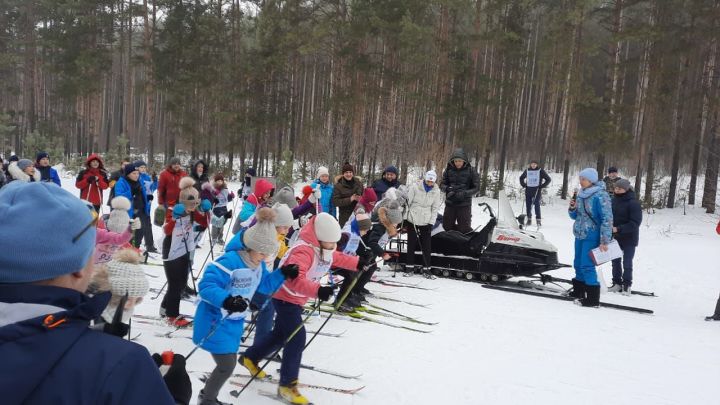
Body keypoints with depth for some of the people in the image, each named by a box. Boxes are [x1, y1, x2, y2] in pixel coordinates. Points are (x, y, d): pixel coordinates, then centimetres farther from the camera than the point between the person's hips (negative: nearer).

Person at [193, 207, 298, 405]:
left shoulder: (257, 263, 0)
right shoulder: (230, 261, -29)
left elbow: (264, 286, 12)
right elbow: (206, 286, -32)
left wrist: (283, 274, -4)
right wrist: (226, 300, -48)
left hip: (234, 322, 9)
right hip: (216, 322, -9)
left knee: (227, 364, 19)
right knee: (227, 366, -4)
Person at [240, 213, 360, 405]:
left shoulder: (324, 250, -2)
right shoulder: (303, 251, -34)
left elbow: (337, 258, 19)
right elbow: (295, 279, -50)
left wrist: (358, 263, 10)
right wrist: (318, 291, -63)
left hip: (296, 299, 10)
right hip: (285, 298, -10)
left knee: (281, 335, 22)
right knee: (297, 339, -14)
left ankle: (250, 357, 44)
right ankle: (287, 385, -1)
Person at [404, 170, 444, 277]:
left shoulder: (436, 191, -1)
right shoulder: (415, 187, -6)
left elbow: (435, 208, 3)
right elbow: (407, 202, -3)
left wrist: (431, 223, -3)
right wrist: (405, 218, -3)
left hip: (426, 222, 1)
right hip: (412, 220, -1)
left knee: (426, 245, 1)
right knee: (411, 243, 5)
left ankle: (426, 268, 9)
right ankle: (410, 266, 15)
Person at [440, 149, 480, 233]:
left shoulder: (470, 171, -5)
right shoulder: (448, 170, 1)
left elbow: (476, 188, -3)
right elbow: (442, 185, 6)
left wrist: (464, 193, -20)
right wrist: (447, 188, -17)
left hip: (464, 204, -3)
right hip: (450, 203, 3)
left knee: (464, 228, -2)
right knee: (447, 226, 7)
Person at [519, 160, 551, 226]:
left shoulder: (540, 171, 0)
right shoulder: (527, 170, 9)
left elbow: (548, 179, 3)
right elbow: (521, 178, 26)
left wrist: (542, 186, -5)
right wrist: (524, 185, 11)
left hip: (537, 190, -3)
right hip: (528, 190, 4)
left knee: (537, 204, -12)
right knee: (528, 205, 2)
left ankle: (539, 220, -8)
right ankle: (529, 219, 13)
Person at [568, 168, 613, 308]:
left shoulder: (600, 195, -14)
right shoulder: (581, 195, 9)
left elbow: (607, 219, -16)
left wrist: (604, 241, -19)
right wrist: (572, 208, -4)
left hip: (592, 237, -8)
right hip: (579, 235, 8)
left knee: (587, 266, -9)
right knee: (578, 264, 14)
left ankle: (593, 299, -1)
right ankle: (578, 292, 28)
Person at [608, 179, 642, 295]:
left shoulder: (633, 203, -17)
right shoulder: (614, 200, 1)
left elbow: (635, 223, -21)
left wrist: (618, 229, -27)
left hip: (629, 238, -6)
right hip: (615, 237, 6)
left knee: (627, 263, 3)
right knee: (616, 261, 14)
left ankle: (627, 285, 17)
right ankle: (617, 283, 27)